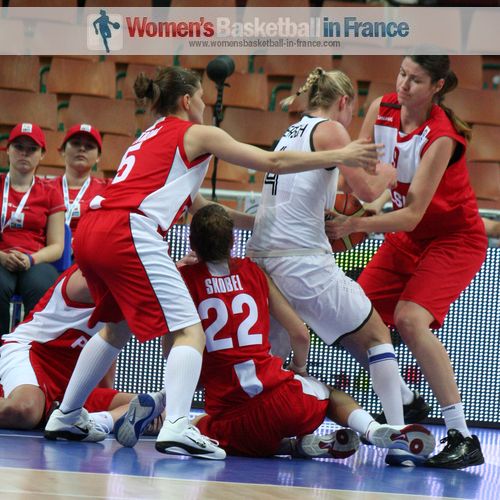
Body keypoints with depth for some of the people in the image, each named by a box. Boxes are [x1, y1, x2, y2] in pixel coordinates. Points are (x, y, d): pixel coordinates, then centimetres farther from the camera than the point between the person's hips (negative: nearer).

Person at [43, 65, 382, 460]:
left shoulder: (151, 137, 30)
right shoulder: (196, 133, 8)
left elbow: (190, 202, 38)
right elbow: (273, 163, 5)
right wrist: (340, 156, 12)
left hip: (90, 231, 9)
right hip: (129, 233, -9)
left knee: (117, 328, 30)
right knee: (189, 332, -9)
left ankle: (65, 418, 32)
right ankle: (177, 428, -28)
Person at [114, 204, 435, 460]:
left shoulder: (183, 278, 3)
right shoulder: (254, 273, 9)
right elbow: (300, 334, 11)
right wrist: (300, 369, 32)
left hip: (233, 419, -2)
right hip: (283, 400, 2)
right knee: (331, 394, 33)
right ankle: (376, 431, -2)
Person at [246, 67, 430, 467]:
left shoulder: (292, 133, 21)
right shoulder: (329, 130, -3)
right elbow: (368, 190, -8)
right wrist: (391, 169, 10)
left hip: (262, 255, 7)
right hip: (303, 258, -7)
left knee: (266, 358, 16)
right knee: (375, 335, 4)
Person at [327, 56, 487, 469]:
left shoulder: (441, 137, -27)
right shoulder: (381, 110, -8)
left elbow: (413, 214, -30)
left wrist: (355, 225, -41)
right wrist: (338, 221, -20)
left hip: (455, 238, -7)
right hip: (406, 237, 7)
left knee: (410, 319, -27)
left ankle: (463, 439, -25)